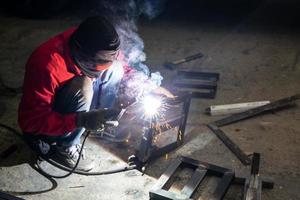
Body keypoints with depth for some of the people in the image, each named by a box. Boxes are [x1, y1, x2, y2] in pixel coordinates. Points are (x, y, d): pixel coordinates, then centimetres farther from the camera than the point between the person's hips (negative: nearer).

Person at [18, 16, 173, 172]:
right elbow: (30, 120, -33)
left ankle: (100, 125, 5)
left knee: (115, 69, -9)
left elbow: (121, 68, 2)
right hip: (42, 128, -6)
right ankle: (64, 147, -10)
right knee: (83, 88, -33)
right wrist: (81, 120, -42)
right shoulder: (48, 66, -37)